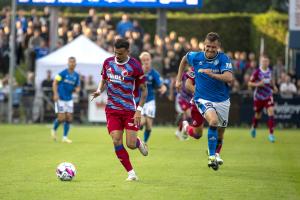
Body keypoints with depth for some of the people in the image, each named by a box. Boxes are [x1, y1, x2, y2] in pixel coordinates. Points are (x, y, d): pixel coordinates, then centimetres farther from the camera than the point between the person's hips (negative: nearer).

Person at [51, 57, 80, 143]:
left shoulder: (76, 75, 7)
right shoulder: (63, 73, -9)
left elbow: (77, 87, 17)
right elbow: (55, 82, -9)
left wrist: (77, 89, -7)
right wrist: (55, 94, -19)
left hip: (69, 99, 5)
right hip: (60, 99, -5)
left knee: (69, 118, -1)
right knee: (61, 118, -9)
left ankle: (65, 137, 9)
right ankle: (54, 130, 20)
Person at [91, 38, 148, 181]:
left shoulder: (134, 66, -10)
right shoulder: (108, 62, 2)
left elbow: (143, 89, -4)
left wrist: (139, 110, -12)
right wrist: (99, 91, -3)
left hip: (129, 109, -3)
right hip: (112, 109, 3)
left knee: (131, 144, -8)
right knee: (117, 142, -10)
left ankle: (140, 144, 31)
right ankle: (131, 173, 2)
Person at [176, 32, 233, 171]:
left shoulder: (223, 59, -14)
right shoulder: (196, 57, -7)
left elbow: (229, 78, -28)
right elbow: (184, 59, 17)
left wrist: (212, 74, -38)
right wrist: (178, 79, 17)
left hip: (222, 100, 2)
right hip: (203, 98, -1)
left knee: (220, 133, 14)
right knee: (213, 120, -29)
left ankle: (215, 153, 44)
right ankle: (211, 156, -20)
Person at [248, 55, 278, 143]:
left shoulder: (269, 71, -1)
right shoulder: (257, 72, -15)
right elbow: (249, 83, -10)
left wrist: (274, 86, 7)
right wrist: (257, 84, -26)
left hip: (268, 96, 2)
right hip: (258, 97, -2)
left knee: (271, 112, -16)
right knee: (258, 115, 13)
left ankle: (271, 134, -14)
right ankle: (253, 128, 46)